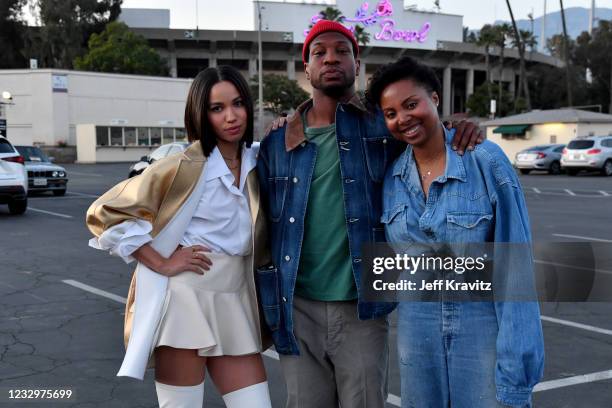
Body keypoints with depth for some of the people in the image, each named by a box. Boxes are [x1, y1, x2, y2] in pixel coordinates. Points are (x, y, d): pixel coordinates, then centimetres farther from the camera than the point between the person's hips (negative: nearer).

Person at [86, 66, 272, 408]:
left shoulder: (257, 160, 7)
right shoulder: (185, 167, -10)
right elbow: (105, 213, -11)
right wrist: (162, 263, -13)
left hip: (235, 305, 6)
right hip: (184, 300, -5)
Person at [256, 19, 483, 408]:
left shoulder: (384, 127, -2)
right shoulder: (278, 142, 3)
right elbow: (262, 225, 9)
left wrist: (463, 132, -12)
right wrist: (264, 306, 8)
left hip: (362, 309, -1)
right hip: (298, 309, 2)